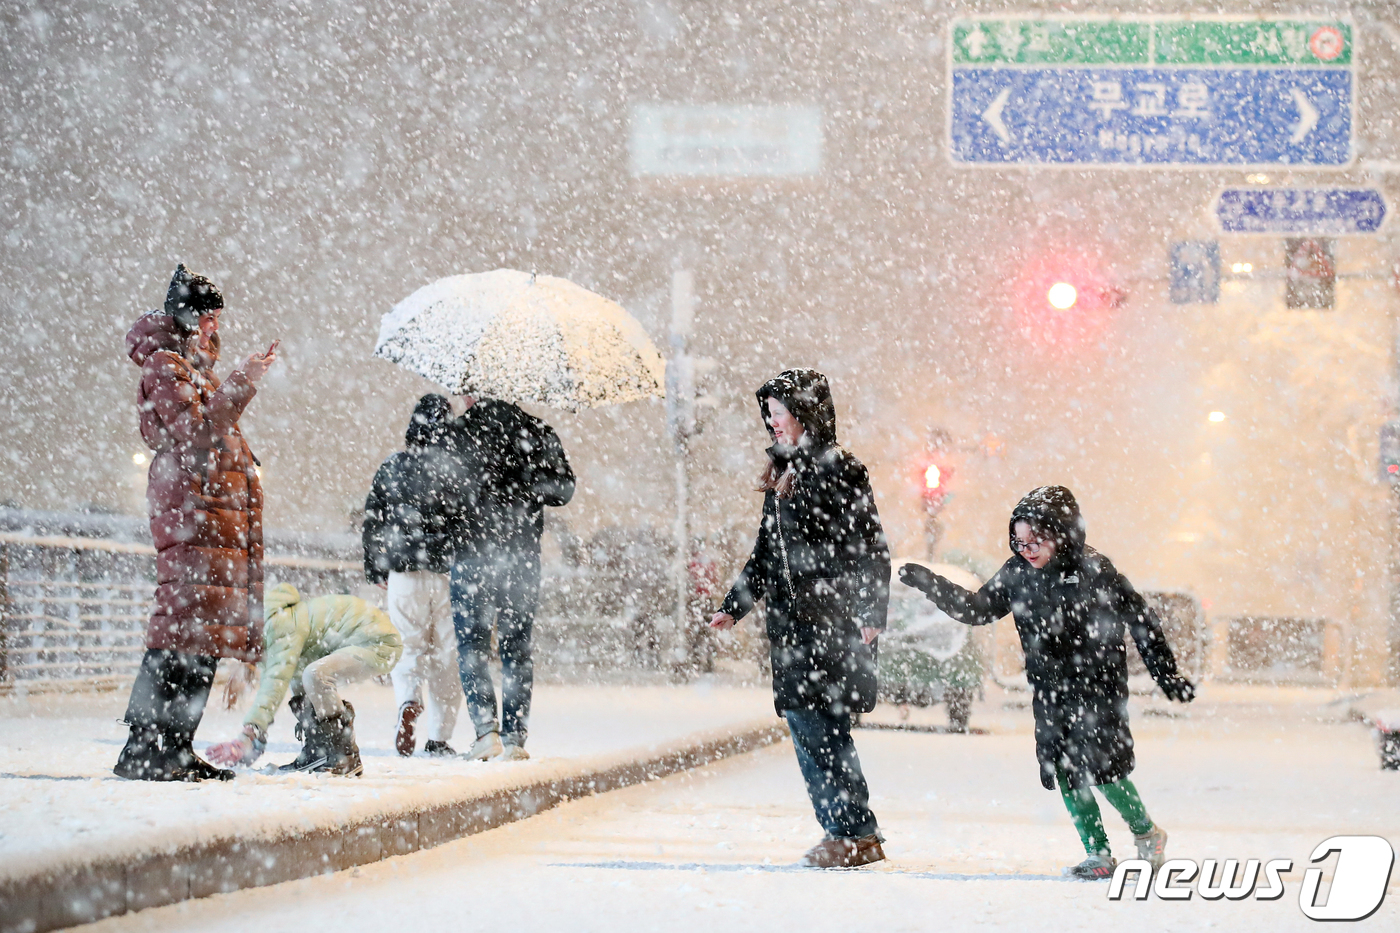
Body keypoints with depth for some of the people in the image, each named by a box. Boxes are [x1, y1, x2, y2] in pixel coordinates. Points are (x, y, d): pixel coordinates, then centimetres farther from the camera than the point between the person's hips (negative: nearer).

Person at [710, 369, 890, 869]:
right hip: (791, 623, 8)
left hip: (831, 622, -8)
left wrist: (871, 613, -18)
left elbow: (871, 547, -11)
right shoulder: (783, 475, 18)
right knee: (804, 724, 5)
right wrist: (733, 607, 24)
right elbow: (766, 554, 26)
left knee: (819, 727, -10)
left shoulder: (839, 471, -8)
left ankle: (856, 834, -4)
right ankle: (847, 832, 9)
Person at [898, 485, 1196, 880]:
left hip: (1097, 688, -5)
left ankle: (1146, 833, 14)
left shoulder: (1094, 571, -13)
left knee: (1101, 767, -10)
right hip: (1050, 692, 5)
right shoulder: (1017, 573, 0)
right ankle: (1098, 855, 11)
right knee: (1064, 773, 2)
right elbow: (978, 609, 13)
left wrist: (1167, 674, -5)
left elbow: (1140, 620, -7)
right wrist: (931, 585, 1)